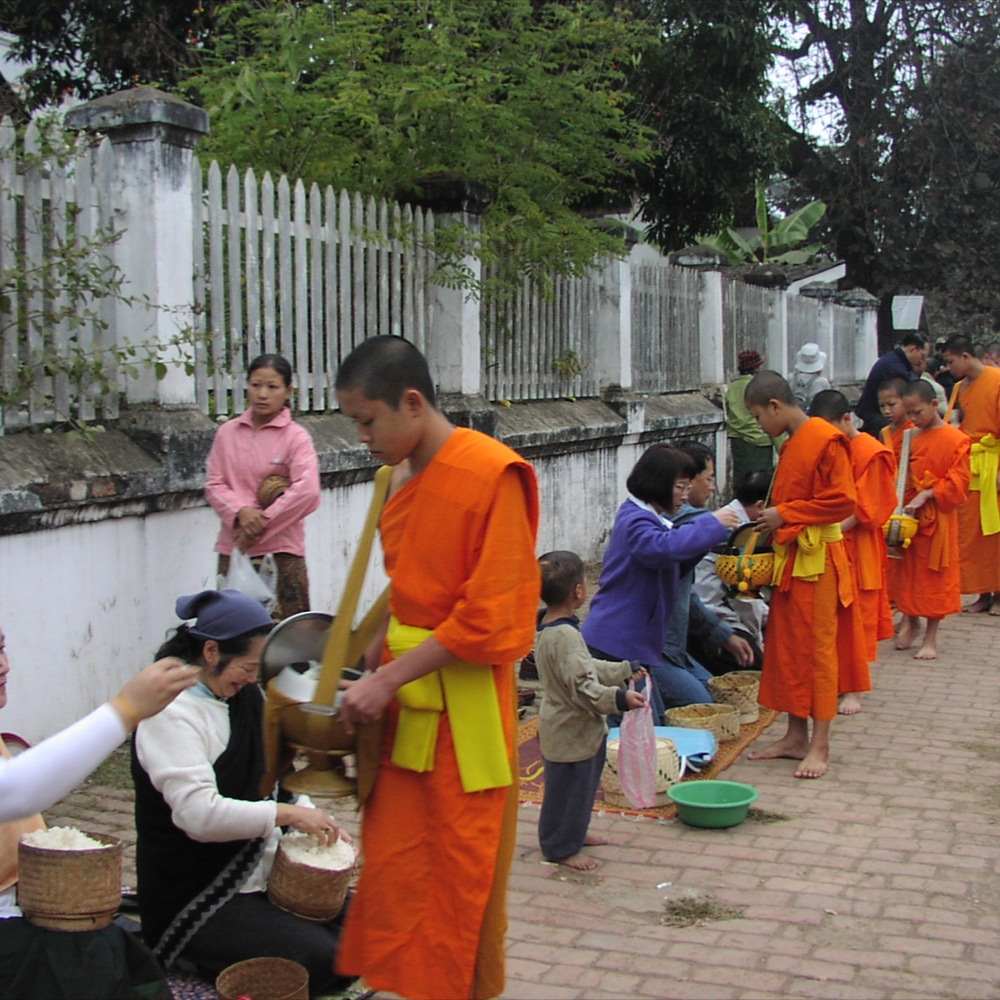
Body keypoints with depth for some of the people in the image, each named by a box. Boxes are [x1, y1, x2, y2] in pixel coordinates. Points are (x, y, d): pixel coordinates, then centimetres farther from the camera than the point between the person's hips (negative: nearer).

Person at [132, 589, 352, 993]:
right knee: (321, 960, -20)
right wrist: (289, 814, -25)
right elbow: (199, 813, -28)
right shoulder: (171, 715, -18)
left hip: (252, 880, 9)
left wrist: (312, 822, 0)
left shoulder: (242, 698, 10)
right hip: (194, 903, -9)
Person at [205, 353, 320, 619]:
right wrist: (240, 511, -15)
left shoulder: (296, 436, -7)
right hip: (234, 546, 4)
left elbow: (307, 492, -17)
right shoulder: (227, 432, 4)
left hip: (281, 547, -4)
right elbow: (213, 484, 3)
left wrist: (263, 522, -14)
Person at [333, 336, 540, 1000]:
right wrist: (375, 659, 3)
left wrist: (387, 679, -18)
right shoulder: (403, 477, 9)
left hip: (463, 710, -7)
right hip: (403, 701, 7)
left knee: (464, 880, 6)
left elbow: (488, 619, -19)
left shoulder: (493, 474, -16)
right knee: (392, 868, 12)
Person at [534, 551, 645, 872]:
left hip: (572, 730, 10)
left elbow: (587, 667, 17)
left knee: (579, 787, 24)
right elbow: (582, 687, -30)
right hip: (571, 734, -10)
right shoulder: (565, 636, -27)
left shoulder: (549, 630, 7)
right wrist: (619, 698, -34)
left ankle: (573, 834, 39)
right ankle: (561, 848, 17)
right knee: (567, 790, 4)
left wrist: (625, 670, 19)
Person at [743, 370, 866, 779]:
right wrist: (771, 519, 9)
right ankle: (796, 736, 21)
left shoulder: (826, 440, -14)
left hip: (817, 560, -9)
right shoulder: (790, 445, 14)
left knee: (817, 649, -3)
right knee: (786, 648, 11)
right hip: (789, 557, 9)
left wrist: (784, 514, -16)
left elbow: (842, 501, -20)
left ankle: (820, 746, 5)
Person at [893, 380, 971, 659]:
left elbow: (957, 482, -14)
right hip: (910, 517, 5)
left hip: (938, 518, -5)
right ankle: (911, 620, 31)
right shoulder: (911, 438, 6)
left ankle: (931, 637, 12)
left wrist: (927, 495, -22)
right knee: (909, 571, 12)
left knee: (935, 575, 3)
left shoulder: (956, 440, -12)